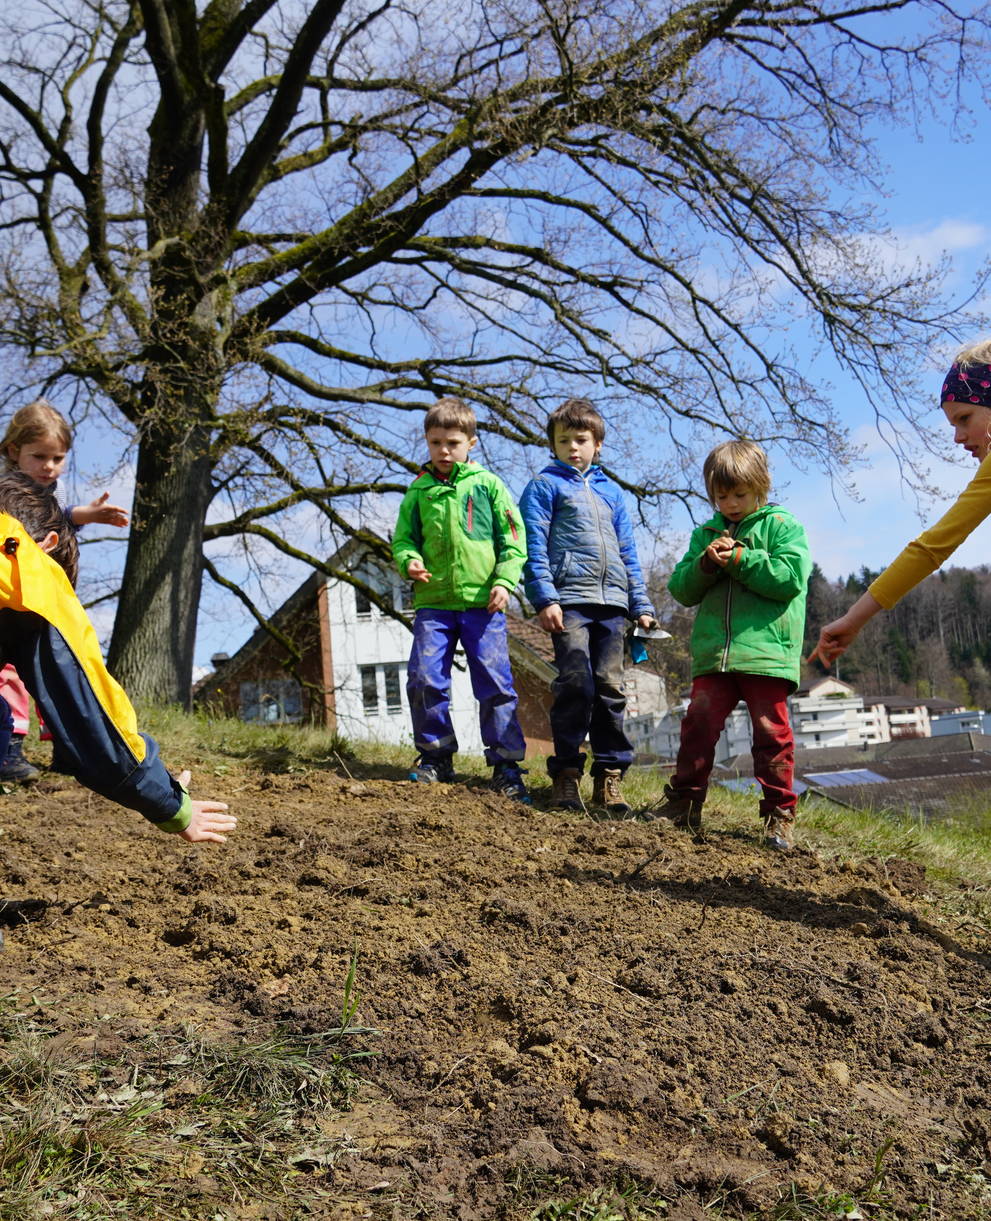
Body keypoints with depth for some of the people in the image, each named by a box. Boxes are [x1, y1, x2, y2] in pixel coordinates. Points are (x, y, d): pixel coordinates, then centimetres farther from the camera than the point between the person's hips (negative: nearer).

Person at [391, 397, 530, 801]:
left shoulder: (487, 484, 6)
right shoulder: (418, 491, 11)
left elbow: (513, 538, 5)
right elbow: (402, 538, 15)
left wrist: (504, 581, -7)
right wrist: (409, 560, -7)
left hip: (483, 603, -2)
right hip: (433, 601, 2)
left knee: (495, 684, -2)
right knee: (425, 680, -4)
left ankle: (506, 765, 7)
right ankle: (435, 757, 13)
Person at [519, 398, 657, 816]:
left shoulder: (610, 491, 22)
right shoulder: (545, 485, 8)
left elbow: (627, 553, 23)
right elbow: (534, 547, -1)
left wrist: (641, 605, 16)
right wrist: (544, 599, -12)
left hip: (612, 602, 5)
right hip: (569, 600, -4)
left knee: (610, 687, 3)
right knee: (576, 685, -11)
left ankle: (610, 774, 10)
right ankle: (566, 773, -1)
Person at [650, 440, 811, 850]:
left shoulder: (781, 525, 6)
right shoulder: (705, 533, 19)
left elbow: (791, 577, -9)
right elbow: (681, 589, 13)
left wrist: (741, 560, -12)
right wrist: (705, 565, -6)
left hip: (767, 652, -3)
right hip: (713, 654, 4)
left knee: (772, 733, 0)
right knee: (698, 724, -1)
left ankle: (779, 815, 9)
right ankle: (683, 804, 9)